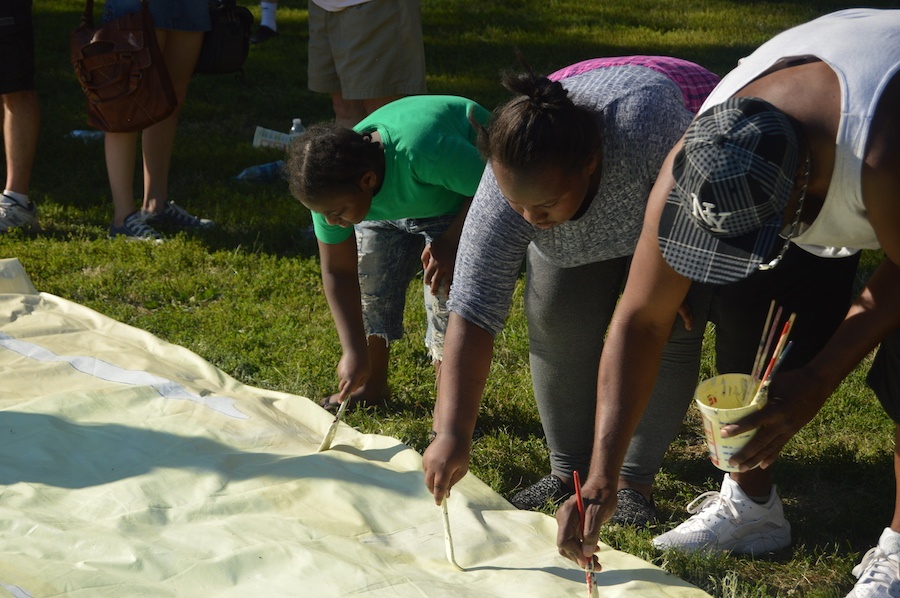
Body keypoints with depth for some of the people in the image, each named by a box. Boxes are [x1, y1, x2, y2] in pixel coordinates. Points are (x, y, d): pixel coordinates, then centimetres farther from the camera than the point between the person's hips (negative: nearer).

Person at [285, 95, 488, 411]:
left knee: (445, 290, -17)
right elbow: (337, 272, -14)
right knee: (369, 284, 2)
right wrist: (355, 351, -16)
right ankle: (373, 386, 22)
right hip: (395, 200, 5)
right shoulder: (332, 189, -25)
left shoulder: (423, 153, -46)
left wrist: (450, 241, -28)